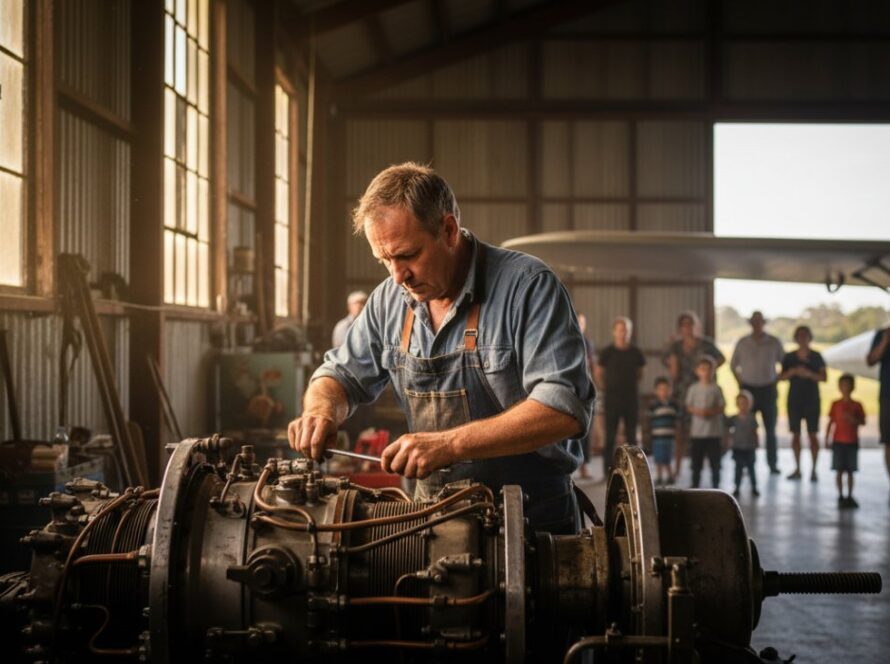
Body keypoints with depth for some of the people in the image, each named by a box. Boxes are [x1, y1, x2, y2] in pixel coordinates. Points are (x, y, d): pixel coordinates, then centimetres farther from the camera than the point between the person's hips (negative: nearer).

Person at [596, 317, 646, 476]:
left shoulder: (635, 352, 5)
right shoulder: (607, 352, -2)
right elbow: (599, 373, 6)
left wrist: (631, 384, 6)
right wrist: (607, 387, 0)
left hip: (632, 397, 2)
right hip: (612, 397, -2)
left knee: (631, 435, 5)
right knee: (610, 435, -2)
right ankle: (608, 471, 3)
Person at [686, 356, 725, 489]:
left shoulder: (716, 388, -1)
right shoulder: (693, 388, 2)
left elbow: (722, 407, -1)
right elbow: (688, 407, 5)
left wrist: (711, 411, -18)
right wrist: (697, 411, -15)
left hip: (713, 430, -1)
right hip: (697, 430, 1)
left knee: (714, 460, 3)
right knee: (697, 461, 7)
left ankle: (715, 485, 12)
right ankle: (695, 485, 18)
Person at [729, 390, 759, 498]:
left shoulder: (752, 418, -3)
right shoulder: (734, 418, -4)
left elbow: (755, 432, 2)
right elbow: (730, 431, 1)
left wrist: (756, 445, 3)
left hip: (749, 448, 0)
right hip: (737, 448, 0)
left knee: (751, 468, 7)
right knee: (738, 468, 4)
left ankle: (754, 488, 17)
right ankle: (737, 488, 11)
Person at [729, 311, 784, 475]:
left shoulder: (774, 343, 1)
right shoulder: (742, 343, 3)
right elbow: (733, 365, 13)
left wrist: (775, 382, 3)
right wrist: (740, 384, 5)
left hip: (768, 390, 0)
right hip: (748, 389, 0)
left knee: (770, 429, 3)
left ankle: (773, 463, 9)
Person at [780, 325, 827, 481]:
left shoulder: (816, 357, 1)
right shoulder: (789, 357, 5)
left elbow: (823, 378, -3)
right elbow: (781, 377, 3)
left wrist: (809, 374, -18)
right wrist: (793, 371, -15)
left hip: (812, 399, -2)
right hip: (794, 399, 2)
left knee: (812, 434, -3)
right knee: (795, 434, 3)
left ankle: (813, 470, 0)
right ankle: (797, 469, 11)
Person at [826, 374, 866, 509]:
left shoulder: (857, 405, 2)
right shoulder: (836, 405, 1)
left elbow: (863, 422, 1)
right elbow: (831, 422, 2)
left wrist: (853, 419, -18)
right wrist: (827, 439, -1)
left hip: (852, 443, 1)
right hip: (838, 442, -1)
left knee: (850, 471, 4)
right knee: (839, 471, 0)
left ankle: (850, 496, 10)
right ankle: (840, 496, 6)